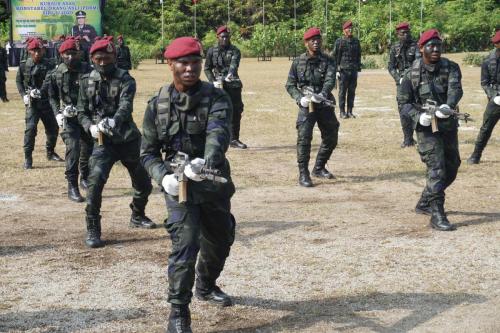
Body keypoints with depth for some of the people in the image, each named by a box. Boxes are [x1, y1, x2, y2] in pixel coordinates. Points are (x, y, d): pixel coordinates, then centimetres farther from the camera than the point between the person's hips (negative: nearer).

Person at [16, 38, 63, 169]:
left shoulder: (48, 65, -4)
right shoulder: (24, 65, 1)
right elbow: (18, 81, 13)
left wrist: (40, 92, -33)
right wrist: (24, 95, -3)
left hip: (47, 101, 1)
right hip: (31, 103, -1)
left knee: (53, 128, 9)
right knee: (30, 128, -14)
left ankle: (50, 152, 32)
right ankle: (28, 158, -6)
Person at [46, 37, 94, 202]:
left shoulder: (88, 71, -6)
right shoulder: (56, 74, -3)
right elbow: (52, 97, 7)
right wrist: (58, 113, -8)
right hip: (68, 118, -2)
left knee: (88, 148, 17)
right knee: (73, 148, -17)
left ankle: (85, 178, 42)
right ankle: (72, 187, -13)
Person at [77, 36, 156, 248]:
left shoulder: (125, 80, -7)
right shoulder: (87, 81, 3)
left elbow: (125, 106, -23)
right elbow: (82, 112, 5)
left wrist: (114, 121, -45)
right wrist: (90, 126, -18)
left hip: (128, 139, 0)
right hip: (103, 141, 0)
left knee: (144, 184, 14)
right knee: (95, 181, -21)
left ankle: (137, 216, 43)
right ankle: (92, 230, -11)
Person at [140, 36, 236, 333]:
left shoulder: (215, 98, -10)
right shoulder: (157, 105, -4)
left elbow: (218, 133, -29)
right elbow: (148, 152, 1)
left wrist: (207, 162, -50)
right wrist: (163, 176, -20)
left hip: (214, 182, 2)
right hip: (179, 185, -2)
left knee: (220, 241, 20)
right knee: (185, 244, -16)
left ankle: (206, 286, 49)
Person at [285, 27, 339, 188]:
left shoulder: (328, 61, 2)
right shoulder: (298, 62, 1)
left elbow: (330, 80, -15)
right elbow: (290, 85, 2)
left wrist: (322, 94, -35)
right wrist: (300, 98, -17)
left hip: (325, 104, 3)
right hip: (306, 105, -3)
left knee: (331, 138, 10)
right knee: (304, 137, -16)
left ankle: (319, 168, 31)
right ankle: (303, 174, -10)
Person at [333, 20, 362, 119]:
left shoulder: (356, 41, 11)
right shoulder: (339, 41, -2)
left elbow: (359, 55, 17)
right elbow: (335, 56, -2)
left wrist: (358, 68, 11)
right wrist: (336, 70, -8)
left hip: (353, 70, 4)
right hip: (343, 70, -4)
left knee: (352, 92, 5)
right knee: (342, 92, -1)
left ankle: (350, 112, 11)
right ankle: (342, 112, 4)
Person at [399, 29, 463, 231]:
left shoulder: (451, 68, -4)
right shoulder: (412, 74, -6)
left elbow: (455, 89, -22)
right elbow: (405, 103, -2)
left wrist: (448, 106, -44)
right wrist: (419, 116, -23)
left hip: (449, 125, 4)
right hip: (426, 127, -4)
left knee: (451, 169, 15)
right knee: (436, 169, -14)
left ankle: (424, 204, 33)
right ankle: (437, 216, -12)